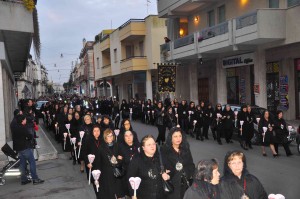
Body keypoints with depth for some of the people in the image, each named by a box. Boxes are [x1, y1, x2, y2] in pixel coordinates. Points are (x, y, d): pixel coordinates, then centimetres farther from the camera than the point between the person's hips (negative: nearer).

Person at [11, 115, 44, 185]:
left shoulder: (13, 127, 5)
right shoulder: (23, 128, -20)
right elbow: (30, 136, -18)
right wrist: (27, 138, 3)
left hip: (18, 148, 8)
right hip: (25, 147, -8)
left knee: (22, 163, 13)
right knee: (32, 162, -2)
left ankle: (24, 179, 16)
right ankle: (35, 179, -3)